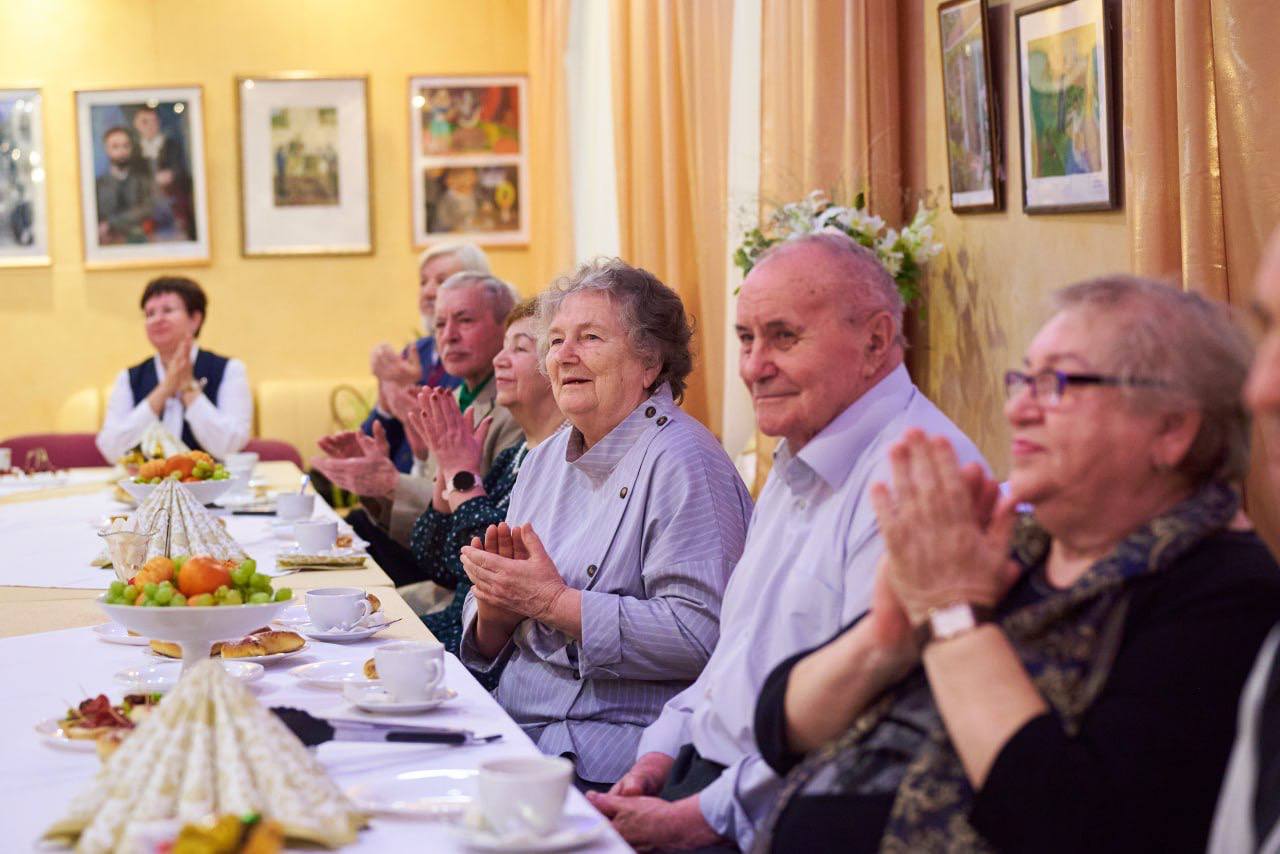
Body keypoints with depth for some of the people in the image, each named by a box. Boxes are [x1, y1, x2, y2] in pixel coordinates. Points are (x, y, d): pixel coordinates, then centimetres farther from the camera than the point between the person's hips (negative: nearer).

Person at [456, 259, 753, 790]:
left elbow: (698, 636, -21)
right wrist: (497, 602, -5)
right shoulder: (544, 461, 16)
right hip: (514, 725, 8)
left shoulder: (681, 462, -10)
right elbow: (486, 644, 20)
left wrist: (553, 602, -17)